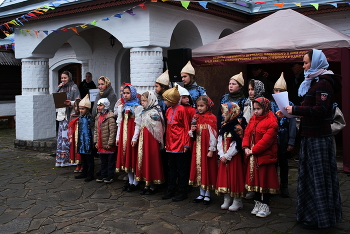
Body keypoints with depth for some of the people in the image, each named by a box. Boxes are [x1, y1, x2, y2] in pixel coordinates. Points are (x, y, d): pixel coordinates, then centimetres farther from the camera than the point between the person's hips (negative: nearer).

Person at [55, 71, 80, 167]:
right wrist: (58, 89, 4)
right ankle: (61, 159, 11)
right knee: (61, 136, 5)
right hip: (62, 114, 7)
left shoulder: (74, 87, -2)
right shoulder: (61, 88, 19)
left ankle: (69, 159, -2)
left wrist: (70, 103, -25)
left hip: (70, 115, -6)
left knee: (68, 136, -8)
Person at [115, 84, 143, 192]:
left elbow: (138, 124, -10)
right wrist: (118, 137, 10)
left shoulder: (138, 107, -5)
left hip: (132, 135, -6)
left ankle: (135, 183, 5)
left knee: (133, 158, -3)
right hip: (123, 135, 6)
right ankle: (130, 181, 17)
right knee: (125, 158, 7)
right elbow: (119, 123, 14)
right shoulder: (121, 107, 15)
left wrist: (135, 138, -15)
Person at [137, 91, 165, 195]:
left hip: (151, 141, -9)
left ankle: (153, 185, 8)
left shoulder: (154, 113, -13)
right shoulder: (144, 112, 14)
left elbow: (157, 129, -13)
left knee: (151, 161, -2)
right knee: (144, 160, 10)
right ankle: (147, 184, 18)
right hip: (143, 140, 9)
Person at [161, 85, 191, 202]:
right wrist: (166, 142, 11)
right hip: (170, 144, 8)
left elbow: (186, 127, -11)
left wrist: (186, 144, -12)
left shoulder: (181, 109, -12)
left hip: (179, 144, -8)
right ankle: (171, 190, 25)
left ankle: (183, 192, 12)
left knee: (181, 169, 3)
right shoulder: (168, 110, 10)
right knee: (172, 169, 15)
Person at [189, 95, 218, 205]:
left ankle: (207, 195, 15)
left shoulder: (211, 118, -10)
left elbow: (213, 135, -13)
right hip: (197, 148, 6)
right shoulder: (196, 118, 10)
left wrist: (211, 150, -16)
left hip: (207, 149, -6)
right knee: (199, 169, 11)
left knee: (207, 170, 2)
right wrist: (192, 131, -6)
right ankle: (201, 194, 23)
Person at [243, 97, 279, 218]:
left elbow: (266, 140, -20)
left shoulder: (271, 122, -14)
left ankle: (265, 207, 13)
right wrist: (246, 147, -8)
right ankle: (258, 203, 26)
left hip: (265, 156, -7)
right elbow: (247, 133, 6)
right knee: (255, 179, 13)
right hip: (253, 157, 7)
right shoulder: (253, 119, 10)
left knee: (265, 180, 2)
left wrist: (253, 150, -18)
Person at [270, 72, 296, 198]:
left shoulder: (289, 105, -2)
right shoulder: (270, 105, 3)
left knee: (283, 164, 11)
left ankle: (284, 186, 23)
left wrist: (291, 142, -9)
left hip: (283, 140, -1)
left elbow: (292, 125, -5)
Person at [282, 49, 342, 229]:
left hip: (318, 138, -10)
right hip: (310, 135, 10)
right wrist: (291, 111, 7)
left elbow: (321, 110, -24)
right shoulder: (313, 82, 16)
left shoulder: (323, 83, -15)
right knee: (309, 174, 16)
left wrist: (295, 109, -21)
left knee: (318, 176, -1)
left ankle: (319, 217, 11)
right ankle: (310, 212, 28)